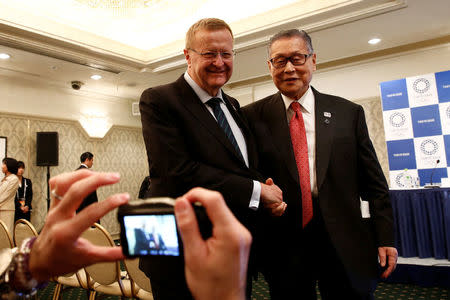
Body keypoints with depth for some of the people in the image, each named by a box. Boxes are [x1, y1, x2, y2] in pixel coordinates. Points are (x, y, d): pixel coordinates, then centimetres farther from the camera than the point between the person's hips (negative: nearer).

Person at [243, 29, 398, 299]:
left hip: (345, 243, 2)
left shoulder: (348, 112, 5)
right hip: (282, 245, -1)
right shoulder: (254, 116, 1)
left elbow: (374, 183, 5)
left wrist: (385, 238, 3)